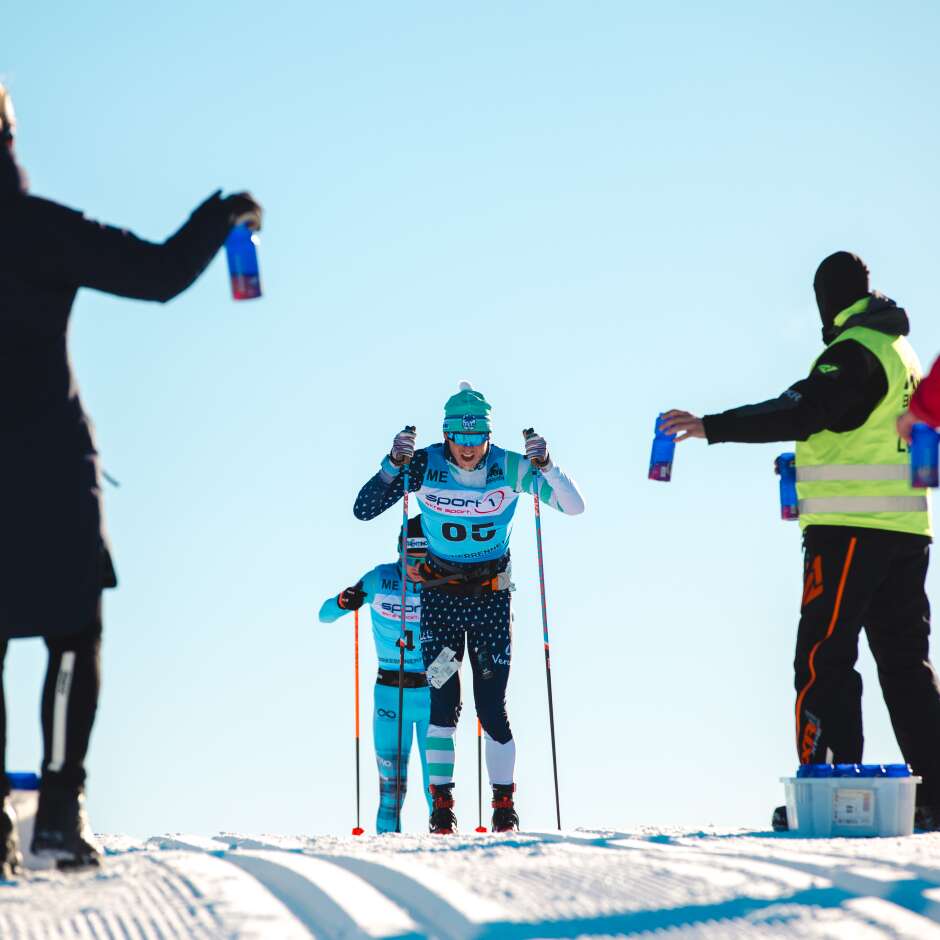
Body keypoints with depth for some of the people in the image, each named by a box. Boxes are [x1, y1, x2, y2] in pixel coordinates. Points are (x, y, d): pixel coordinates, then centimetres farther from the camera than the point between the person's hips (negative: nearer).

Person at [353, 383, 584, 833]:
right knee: (444, 702, -7)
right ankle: (442, 804, 4)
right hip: (440, 594, 0)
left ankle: (504, 804, 12)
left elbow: (574, 506, -13)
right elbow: (363, 510, -13)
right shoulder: (425, 465, -11)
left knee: (492, 707, -3)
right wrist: (394, 465, -27)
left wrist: (545, 466, -29)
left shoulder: (510, 467, -11)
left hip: (491, 597, 0)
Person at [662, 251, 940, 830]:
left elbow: (802, 411, -21)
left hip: (850, 528, -9)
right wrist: (818, 458, 33)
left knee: (823, 658, -7)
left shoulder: (855, 349, -9)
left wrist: (711, 427, -23)